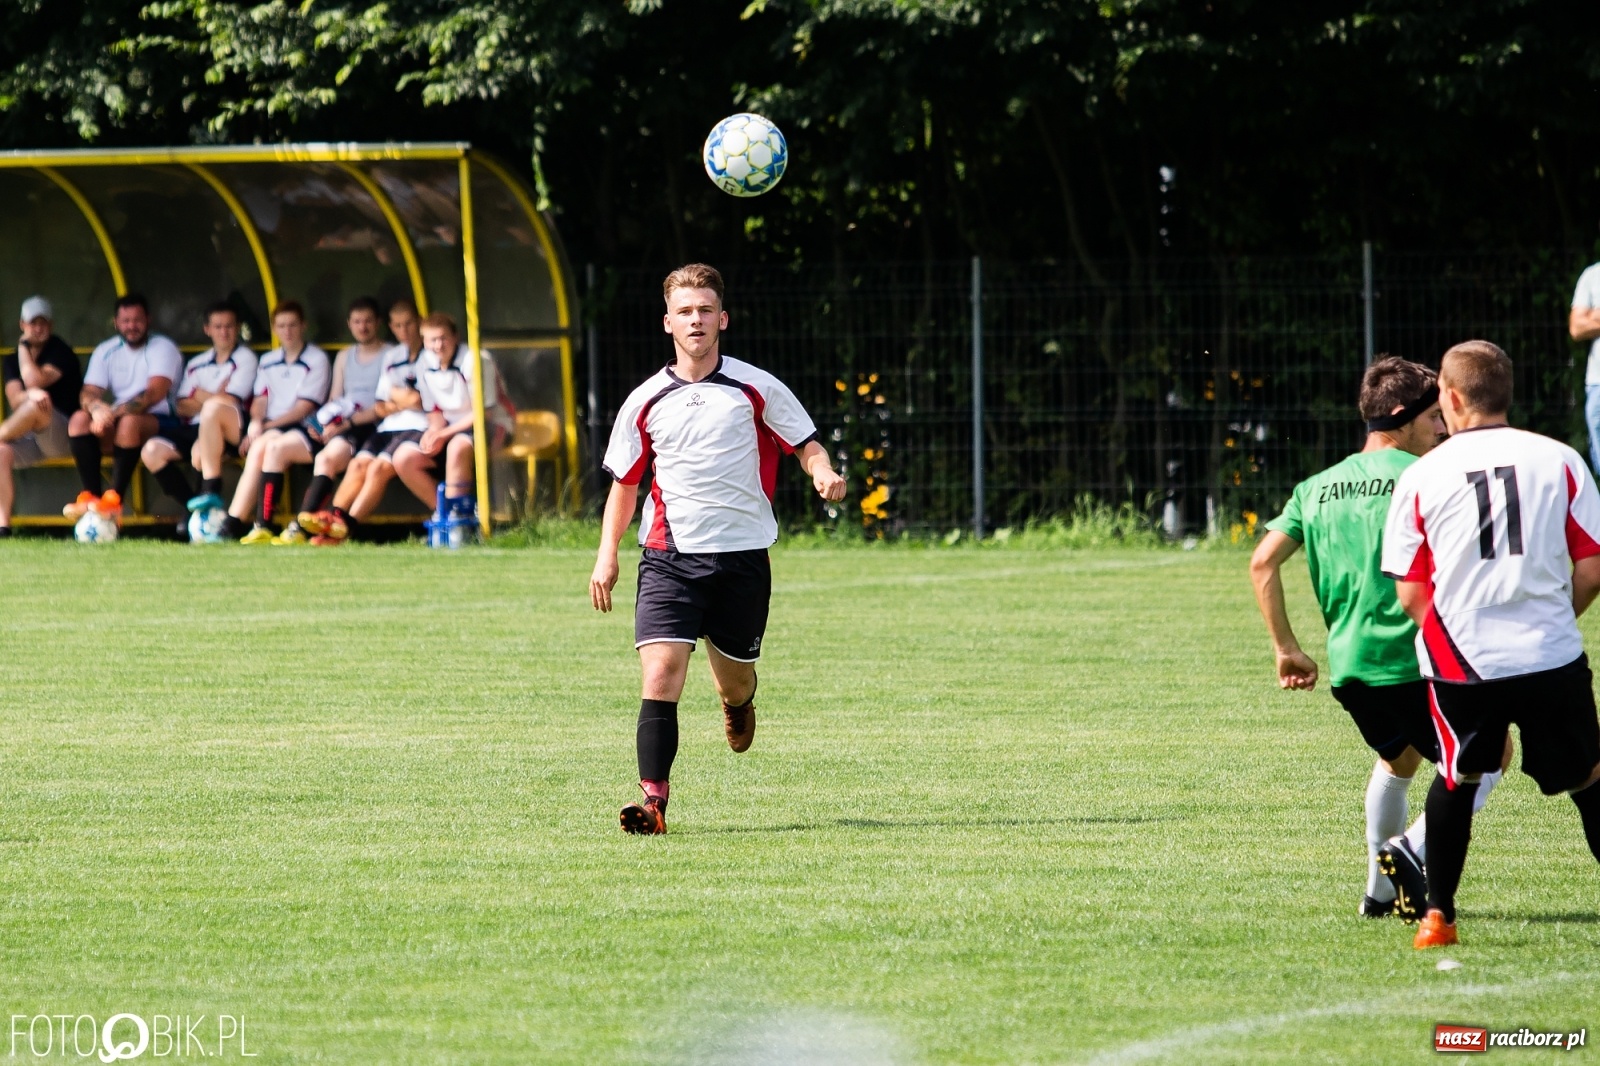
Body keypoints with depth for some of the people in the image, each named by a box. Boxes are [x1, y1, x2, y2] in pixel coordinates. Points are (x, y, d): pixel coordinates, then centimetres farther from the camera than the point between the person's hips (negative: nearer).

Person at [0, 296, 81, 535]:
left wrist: (24, 347, -6)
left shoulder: (61, 352, -2)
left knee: (38, 404, -37)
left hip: (63, 439, -4)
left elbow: (34, 381, -18)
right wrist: (30, 394, -27)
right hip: (27, 439, 4)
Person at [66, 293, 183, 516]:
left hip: (161, 423, -5)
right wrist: (97, 407, -27)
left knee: (129, 421, -37)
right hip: (115, 425, 5)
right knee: (79, 418, -21)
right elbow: (88, 393, -1)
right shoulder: (106, 351, 10)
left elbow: (154, 393, -21)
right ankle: (91, 496, -29)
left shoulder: (163, 348, -6)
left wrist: (113, 413, -30)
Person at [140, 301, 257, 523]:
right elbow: (182, 407, 9)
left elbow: (230, 402, -5)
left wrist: (200, 396, 6)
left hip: (232, 429, -5)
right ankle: (192, 508, -16)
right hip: (194, 430, 5)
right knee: (152, 451, -19)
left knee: (213, 408, -40)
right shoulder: (197, 364, 22)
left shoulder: (245, 359, 7)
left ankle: (211, 492, -44)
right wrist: (214, 399, -5)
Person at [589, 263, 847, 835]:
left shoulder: (757, 389, 0)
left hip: (742, 555, 0)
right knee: (660, 671, -17)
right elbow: (624, 482, 14)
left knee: (734, 680, 11)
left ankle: (739, 702, 50)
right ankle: (653, 799, -19)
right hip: (669, 556, 0)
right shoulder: (645, 402, 5)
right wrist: (607, 554, 3)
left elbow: (806, 445, 8)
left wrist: (824, 473, -16)